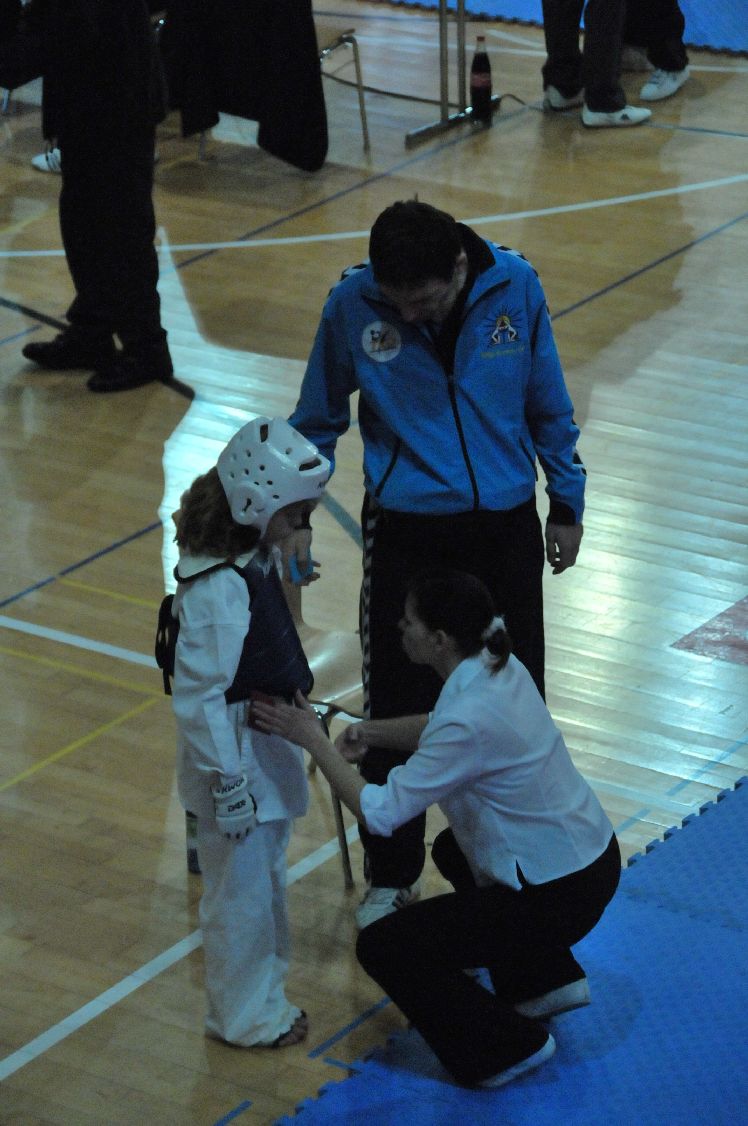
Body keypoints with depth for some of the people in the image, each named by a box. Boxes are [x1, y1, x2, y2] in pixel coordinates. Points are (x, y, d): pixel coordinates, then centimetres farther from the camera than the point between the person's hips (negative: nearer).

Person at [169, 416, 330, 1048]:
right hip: (234, 758, -10)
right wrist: (229, 786, -21)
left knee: (267, 883, 23)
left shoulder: (258, 557, 0)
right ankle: (244, 1015, 25)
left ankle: (263, 999, 40)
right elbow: (199, 698, -26)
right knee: (241, 895, 8)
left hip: (267, 749, 10)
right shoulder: (219, 590, -29)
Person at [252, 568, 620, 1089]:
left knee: (381, 948, -3)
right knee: (454, 850, 36)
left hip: (559, 894, -9)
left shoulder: (471, 720, -29)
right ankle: (551, 981, 30)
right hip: (591, 854, 9)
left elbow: (380, 812, -23)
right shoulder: (499, 666, -3)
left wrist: (312, 738, -15)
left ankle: (511, 1045, 3)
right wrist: (374, 730, 3)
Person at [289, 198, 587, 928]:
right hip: (406, 533, -1)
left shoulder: (515, 288, -11)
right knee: (396, 711, 4)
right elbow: (318, 419, 1)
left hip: (506, 527, 1)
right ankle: (390, 876, 22)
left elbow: (548, 404, 3)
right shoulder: (353, 304, -15)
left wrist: (566, 504, 9)